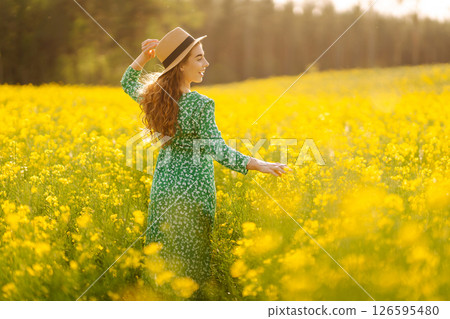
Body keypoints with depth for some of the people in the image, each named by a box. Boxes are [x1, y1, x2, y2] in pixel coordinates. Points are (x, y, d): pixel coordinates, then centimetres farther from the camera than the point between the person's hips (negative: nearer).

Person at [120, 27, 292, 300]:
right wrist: (257, 164, -34)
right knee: (193, 259, 9)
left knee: (162, 256, 17)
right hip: (193, 188, -6)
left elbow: (128, 85, 19)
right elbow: (217, 149, -28)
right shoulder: (200, 105, -21)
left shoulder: (154, 95, -3)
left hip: (164, 183, 6)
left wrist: (144, 57, 9)